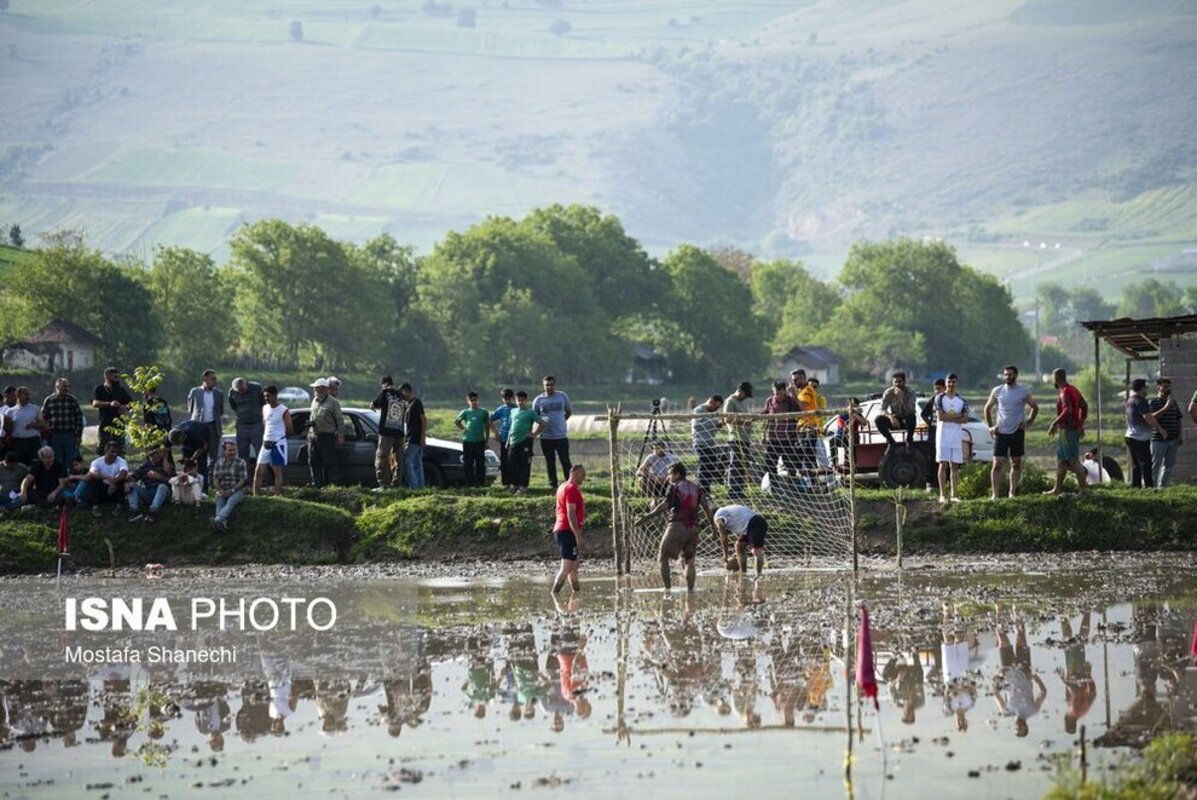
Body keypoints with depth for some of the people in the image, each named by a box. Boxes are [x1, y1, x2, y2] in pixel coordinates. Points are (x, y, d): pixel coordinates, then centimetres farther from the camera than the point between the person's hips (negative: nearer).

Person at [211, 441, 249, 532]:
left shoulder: (241, 462, 1)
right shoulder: (219, 462, 11)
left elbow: (243, 480, -4)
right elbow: (215, 479, 8)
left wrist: (232, 490, -16)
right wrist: (220, 490, -13)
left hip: (237, 490, -4)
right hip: (222, 491, 4)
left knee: (231, 501, -35)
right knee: (219, 501, -30)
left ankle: (218, 519, -62)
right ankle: (223, 523, -57)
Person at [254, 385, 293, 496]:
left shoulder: (284, 411, -9)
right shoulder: (265, 409, 10)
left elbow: (290, 431, -4)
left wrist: (279, 436, 6)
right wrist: (264, 439, 9)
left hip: (278, 444, -6)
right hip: (266, 444, 6)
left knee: (277, 472, -2)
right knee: (258, 471, 1)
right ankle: (255, 496, 3)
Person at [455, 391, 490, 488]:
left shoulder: (483, 412, 4)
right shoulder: (465, 412, 7)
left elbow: (487, 426, 9)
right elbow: (456, 421, 21)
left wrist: (487, 441, 7)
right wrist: (463, 429, 6)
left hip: (480, 441, -1)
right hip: (468, 441, 1)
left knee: (480, 464, -1)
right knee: (468, 464, 1)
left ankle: (480, 482, 4)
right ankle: (469, 483, 6)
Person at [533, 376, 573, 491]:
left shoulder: (562, 396, 3)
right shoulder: (539, 400, 2)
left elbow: (569, 411, 15)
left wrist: (561, 421, 6)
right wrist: (542, 422, -3)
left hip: (561, 435, -1)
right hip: (546, 437, 1)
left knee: (565, 461, 0)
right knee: (550, 462, 6)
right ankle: (552, 484, 13)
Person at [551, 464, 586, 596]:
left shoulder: (563, 487, 19)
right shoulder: (572, 489, -12)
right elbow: (571, 514, -20)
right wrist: (579, 536, -23)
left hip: (559, 530, 10)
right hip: (569, 531, -10)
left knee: (573, 567, 16)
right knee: (567, 567, -13)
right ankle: (554, 595, -19)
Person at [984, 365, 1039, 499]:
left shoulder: (1023, 391, 0)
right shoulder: (997, 391, 3)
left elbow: (1035, 407, 12)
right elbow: (987, 409, 13)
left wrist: (1028, 422, 1)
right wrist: (990, 426, 4)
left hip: (1017, 432, 0)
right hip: (1001, 432, 0)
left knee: (1016, 463, 5)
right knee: (997, 463, -7)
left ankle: (1013, 492, 11)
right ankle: (994, 494, -7)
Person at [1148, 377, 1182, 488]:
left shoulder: (1173, 402, 13)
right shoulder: (1152, 402, -5)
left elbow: (1179, 419, 17)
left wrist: (1180, 436, 10)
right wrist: (1165, 408, -25)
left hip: (1172, 440, 6)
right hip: (1158, 440, -6)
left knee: (1168, 466, 9)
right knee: (1154, 466, -2)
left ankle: (1163, 486, 16)